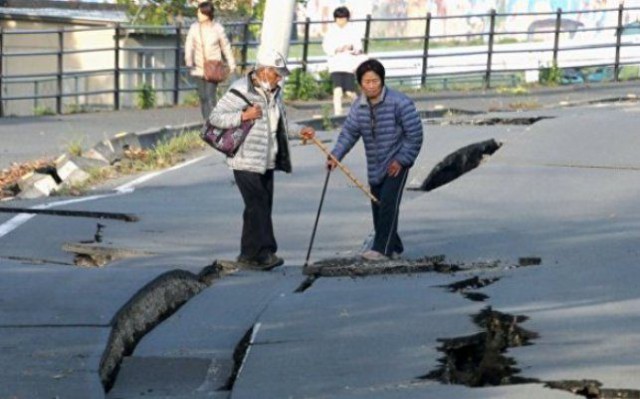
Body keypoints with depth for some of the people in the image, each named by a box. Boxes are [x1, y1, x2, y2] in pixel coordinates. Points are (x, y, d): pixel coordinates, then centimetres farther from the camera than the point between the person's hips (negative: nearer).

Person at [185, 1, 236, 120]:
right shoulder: (194, 27, -2)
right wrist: (188, 59, -29)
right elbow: (189, 44, -10)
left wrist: (231, 65, 10)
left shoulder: (218, 28, -6)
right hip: (198, 69, 3)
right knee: (202, 97, 8)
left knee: (210, 96, -14)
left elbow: (226, 47, 5)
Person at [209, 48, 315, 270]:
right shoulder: (241, 90, -12)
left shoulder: (274, 92, 14)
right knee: (258, 206, -13)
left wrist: (300, 132, 12)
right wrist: (244, 115, -24)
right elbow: (215, 118, -14)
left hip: (267, 161, 8)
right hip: (246, 162, -8)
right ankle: (263, 252, -12)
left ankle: (249, 256, 13)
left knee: (263, 207, 8)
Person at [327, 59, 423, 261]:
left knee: (388, 204, -15)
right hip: (375, 166, 6)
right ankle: (394, 247, 21)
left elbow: (414, 134, -14)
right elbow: (349, 133, 1)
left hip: (397, 163, -6)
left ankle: (382, 248, -12)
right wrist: (336, 156, -13)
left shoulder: (400, 103, -16)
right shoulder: (359, 106, 2)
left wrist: (401, 160, -16)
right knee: (378, 206, 8)